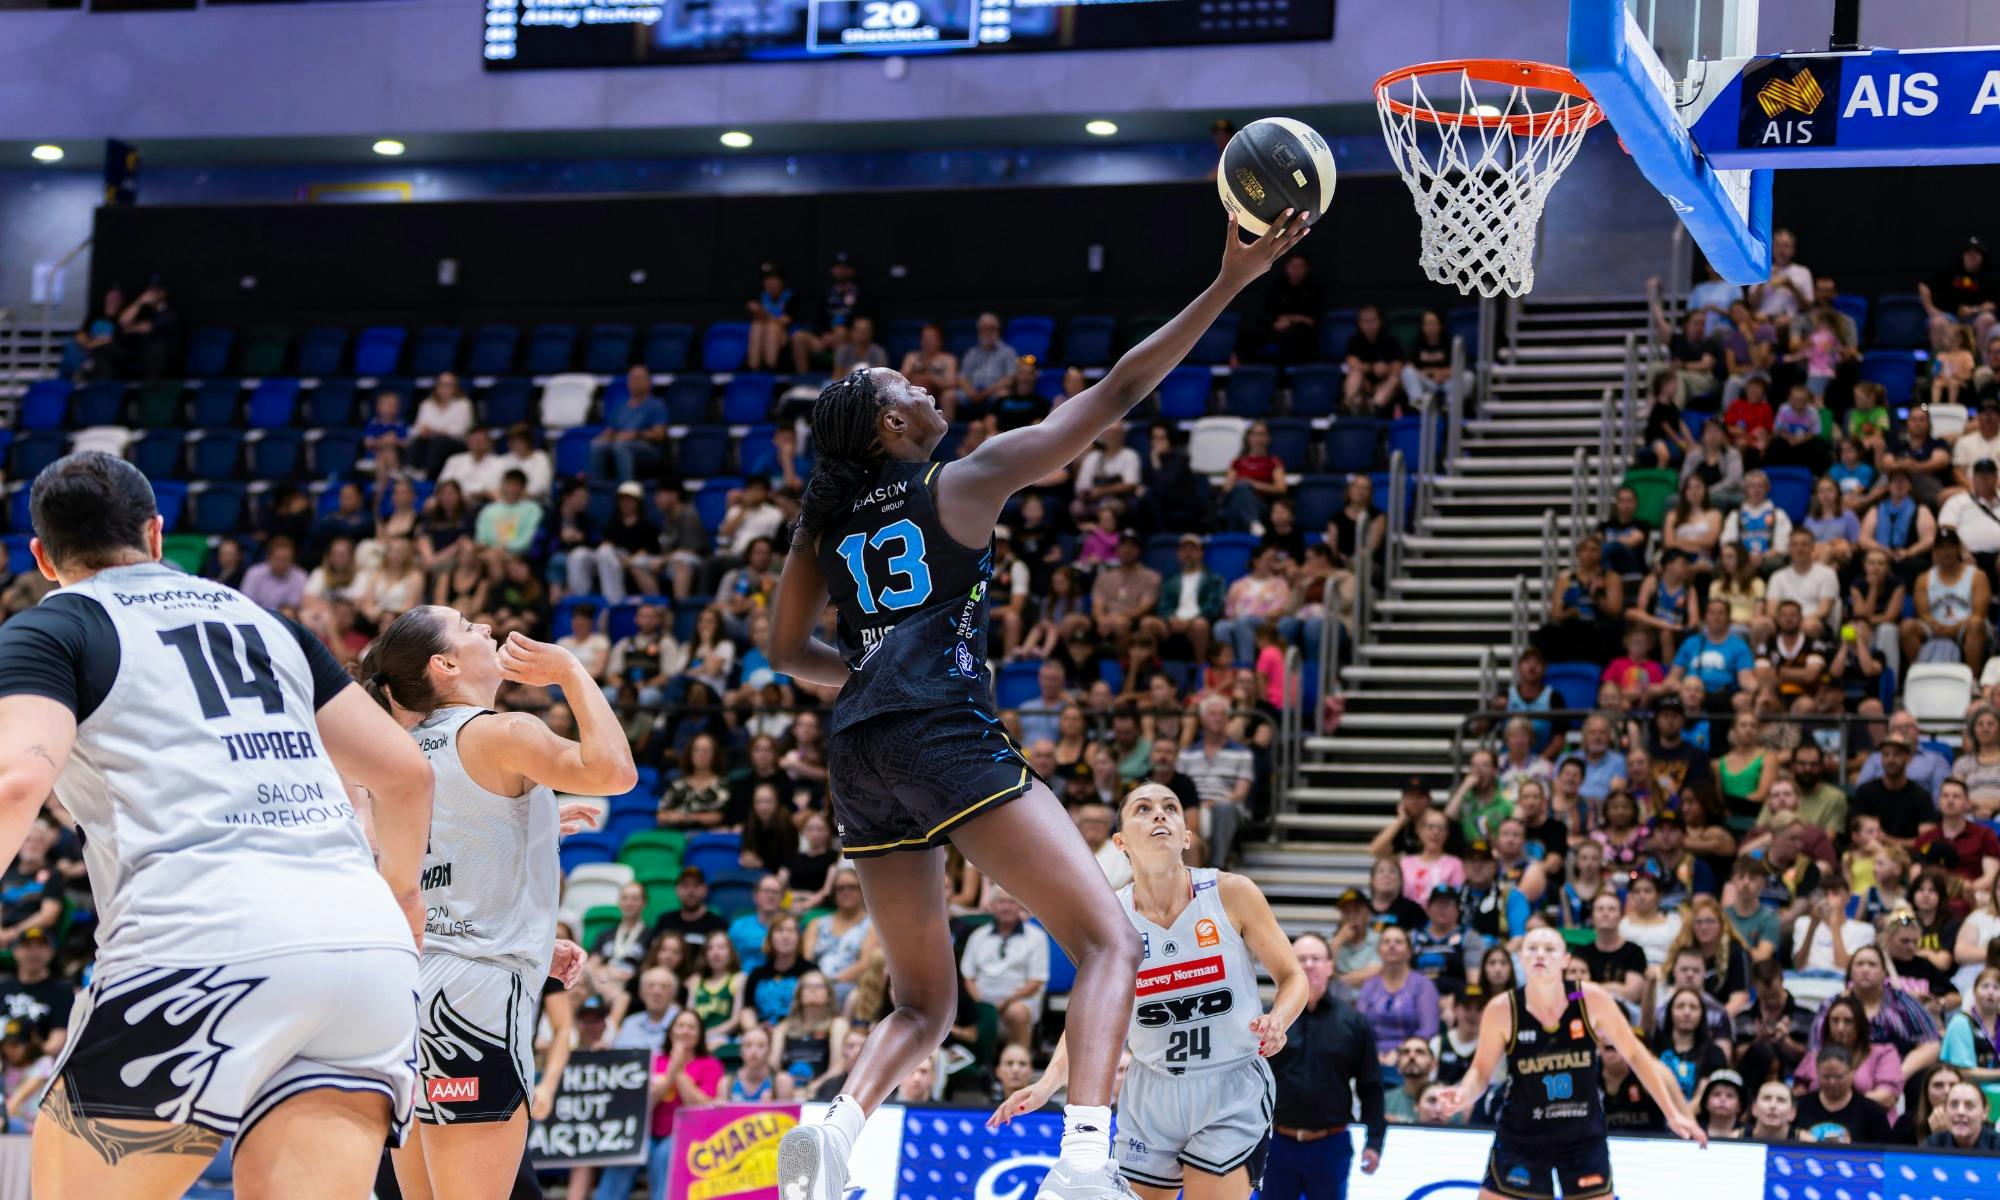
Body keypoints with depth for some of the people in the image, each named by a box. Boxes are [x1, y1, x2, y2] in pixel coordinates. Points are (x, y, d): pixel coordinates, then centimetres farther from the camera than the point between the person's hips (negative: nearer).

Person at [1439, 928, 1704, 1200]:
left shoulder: (1592, 1001, -13)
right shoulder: (1502, 1010, -14)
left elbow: (1635, 1055, -1)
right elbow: (1481, 1070, -2)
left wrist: (1673, 1113, -2)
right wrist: (1465, 1095, -25)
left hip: (1584, 1138, 1)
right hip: (1521, 1138, -1)